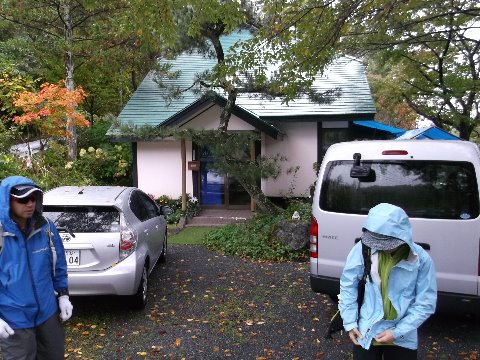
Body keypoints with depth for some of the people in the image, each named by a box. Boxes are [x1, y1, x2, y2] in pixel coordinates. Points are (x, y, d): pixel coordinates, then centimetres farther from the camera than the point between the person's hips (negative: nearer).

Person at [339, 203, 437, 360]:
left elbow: (425, 304, -9)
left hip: (403, 339, 0)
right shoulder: (362, 249, -16)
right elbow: (348, 285, -4)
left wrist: (398, 332, -13)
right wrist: (350, 322, -6)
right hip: (365, 334, 0)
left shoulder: (421, 259, -15)